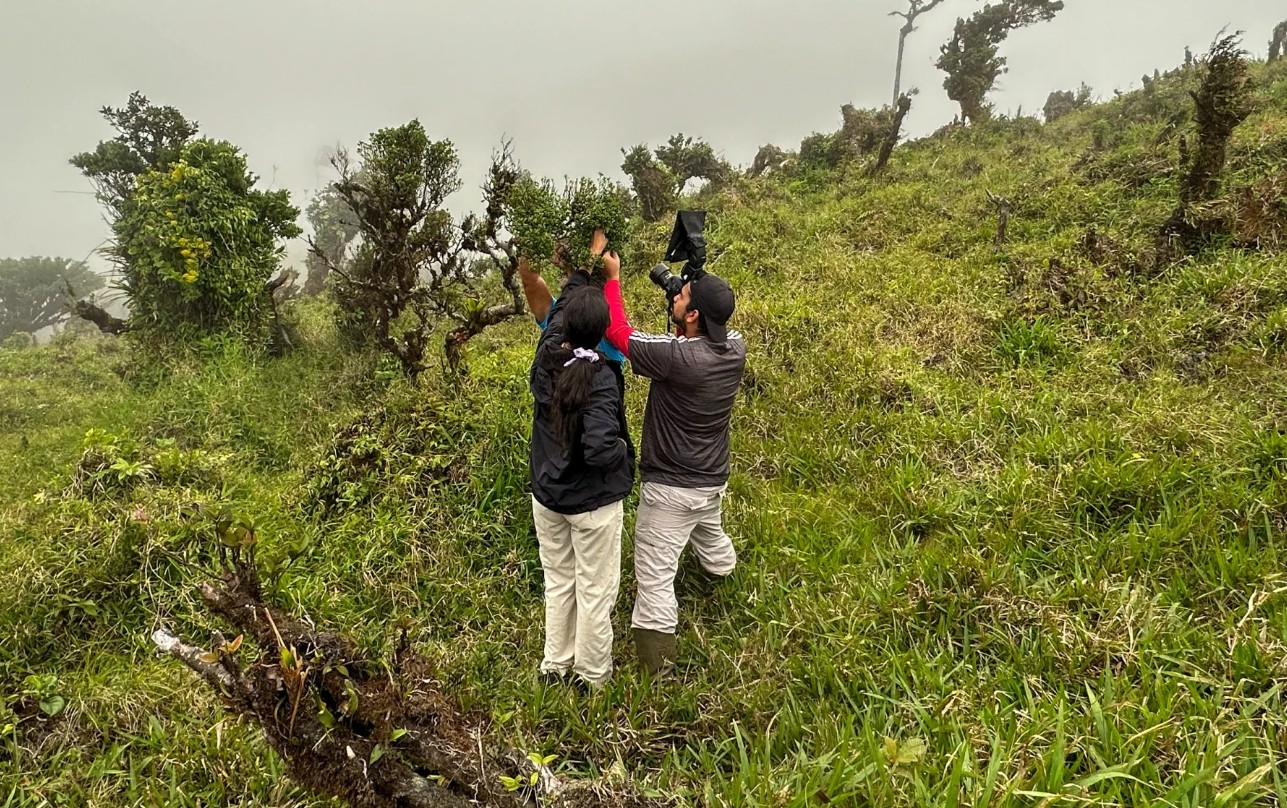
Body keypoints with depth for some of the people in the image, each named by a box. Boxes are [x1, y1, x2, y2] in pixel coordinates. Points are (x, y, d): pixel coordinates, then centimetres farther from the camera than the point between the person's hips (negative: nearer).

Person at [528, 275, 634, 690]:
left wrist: (584, 271, 19)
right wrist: (624, 450, -13)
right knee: (595, 590, 13)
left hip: (546, 496, 6)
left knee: (558, 582, 22)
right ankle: (592, 675, 30)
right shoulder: (599, 379, -26)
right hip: (592, 503, -5)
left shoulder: (546, 359, -10)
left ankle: (556, 664, 38)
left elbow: (561, 308, 9)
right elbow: (600, 450, -34)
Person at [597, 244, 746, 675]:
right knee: (712, 540, 34)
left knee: (654, 575, 1)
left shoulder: (675, 357, -30)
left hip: (671, 488, -8)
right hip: (714, 480, 8)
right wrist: (698, 289, 2)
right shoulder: (736, 348, -10)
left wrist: (613, 278, -4)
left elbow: (619, 333, -17)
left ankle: (654, 672, 7)